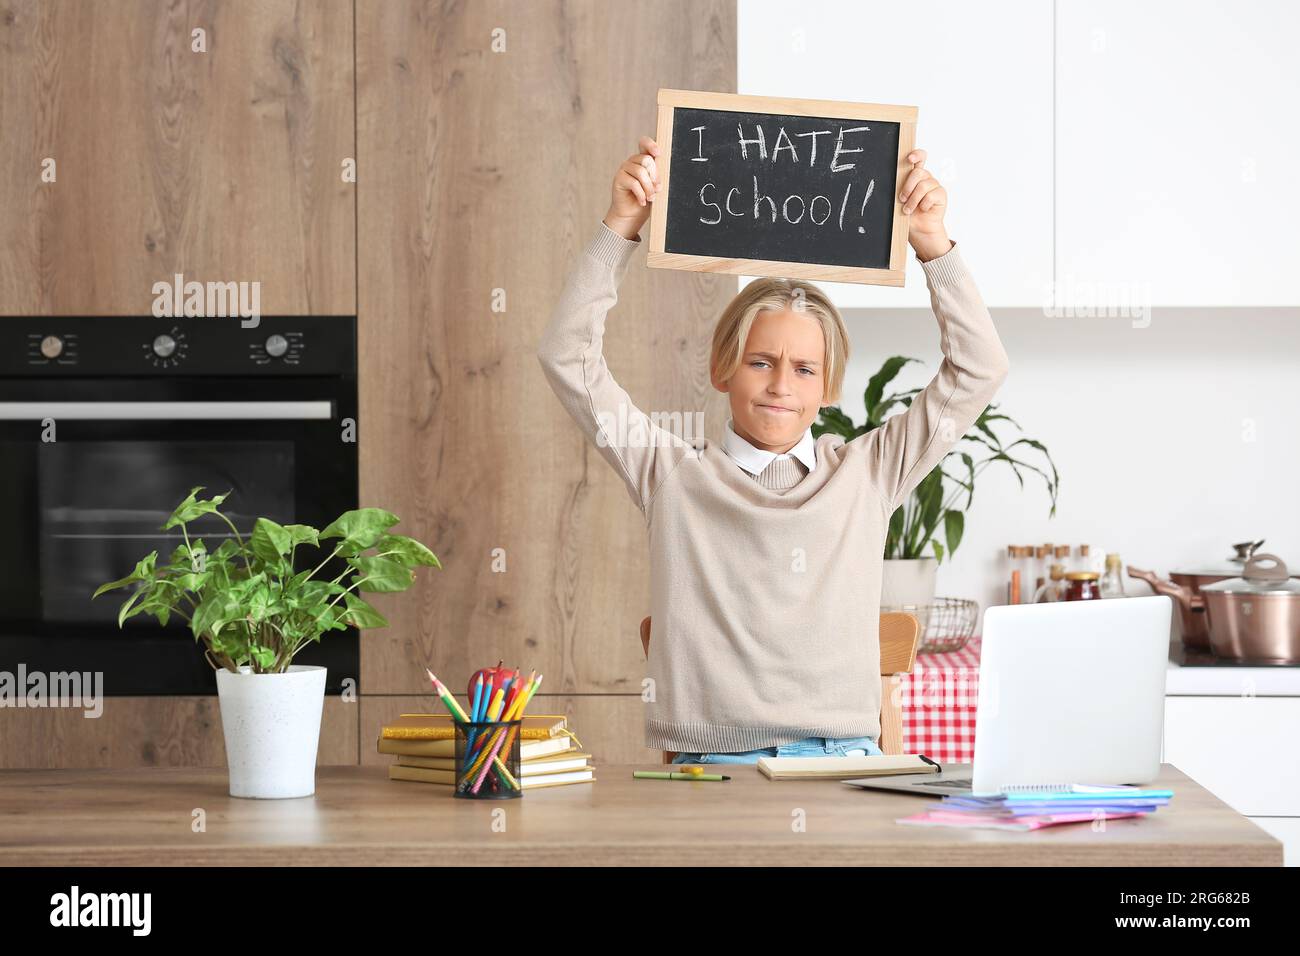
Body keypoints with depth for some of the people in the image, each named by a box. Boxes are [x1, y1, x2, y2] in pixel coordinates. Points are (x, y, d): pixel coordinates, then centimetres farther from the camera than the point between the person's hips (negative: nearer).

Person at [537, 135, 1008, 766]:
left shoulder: (866, 473, 15)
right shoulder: (674, 474, 12)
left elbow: (977, 370, 14)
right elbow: (567, 358, 7)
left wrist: (933, 246, 6)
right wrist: (620, 230, 3)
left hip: (846, 762, 1)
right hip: (708, 765, -1)